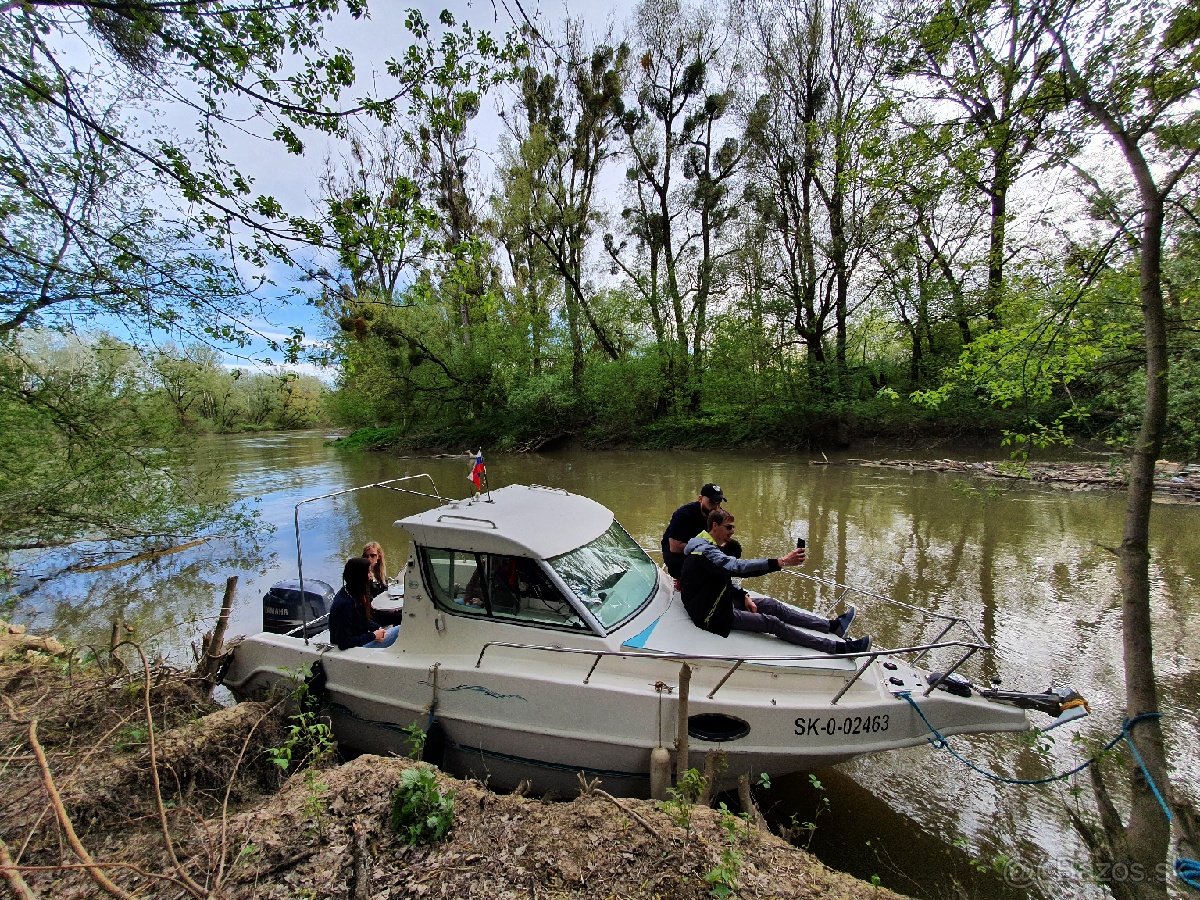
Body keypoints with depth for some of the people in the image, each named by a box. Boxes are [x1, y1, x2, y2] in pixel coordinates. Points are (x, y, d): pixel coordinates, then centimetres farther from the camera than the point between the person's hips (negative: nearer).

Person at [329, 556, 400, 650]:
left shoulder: (356, 593, 1)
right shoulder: (344, 604, -27)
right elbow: (344, 643, -27)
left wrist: (379, 628, -1)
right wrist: (373, 635, -19)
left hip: (360, 638, 9)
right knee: (399, 631, -15)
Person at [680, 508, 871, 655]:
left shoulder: (710, 547, 10)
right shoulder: (704, 551, -25)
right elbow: (738, 567, -38)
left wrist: (744, 596, -1)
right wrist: (780, 562, -40)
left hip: (718, 600, 10)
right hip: (711, 615, -10)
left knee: (771, 604, 4)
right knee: (773, 623, -11)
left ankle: (832, 625, 10)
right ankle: (840, 647, -7)